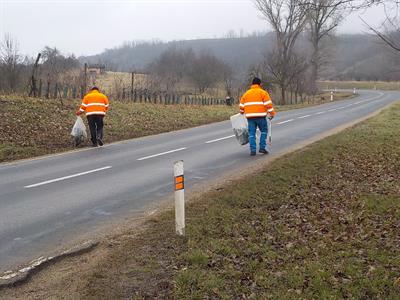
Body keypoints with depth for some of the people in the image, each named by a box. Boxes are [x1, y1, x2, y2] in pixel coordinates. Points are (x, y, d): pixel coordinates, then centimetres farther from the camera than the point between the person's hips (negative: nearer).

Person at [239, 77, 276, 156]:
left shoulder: (246, 93, 13)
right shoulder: (263, 92, 2)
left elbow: (241, 105, 17)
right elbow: (268, 104, -6)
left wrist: (242, 112, 35)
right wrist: (272, 113, 0)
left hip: (250, 116, 3)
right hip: (260, 116, -3)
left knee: (251, 133, 6)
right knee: (264, 131, 12)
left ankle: (253, 150, 1)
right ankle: (262, 147, 5)